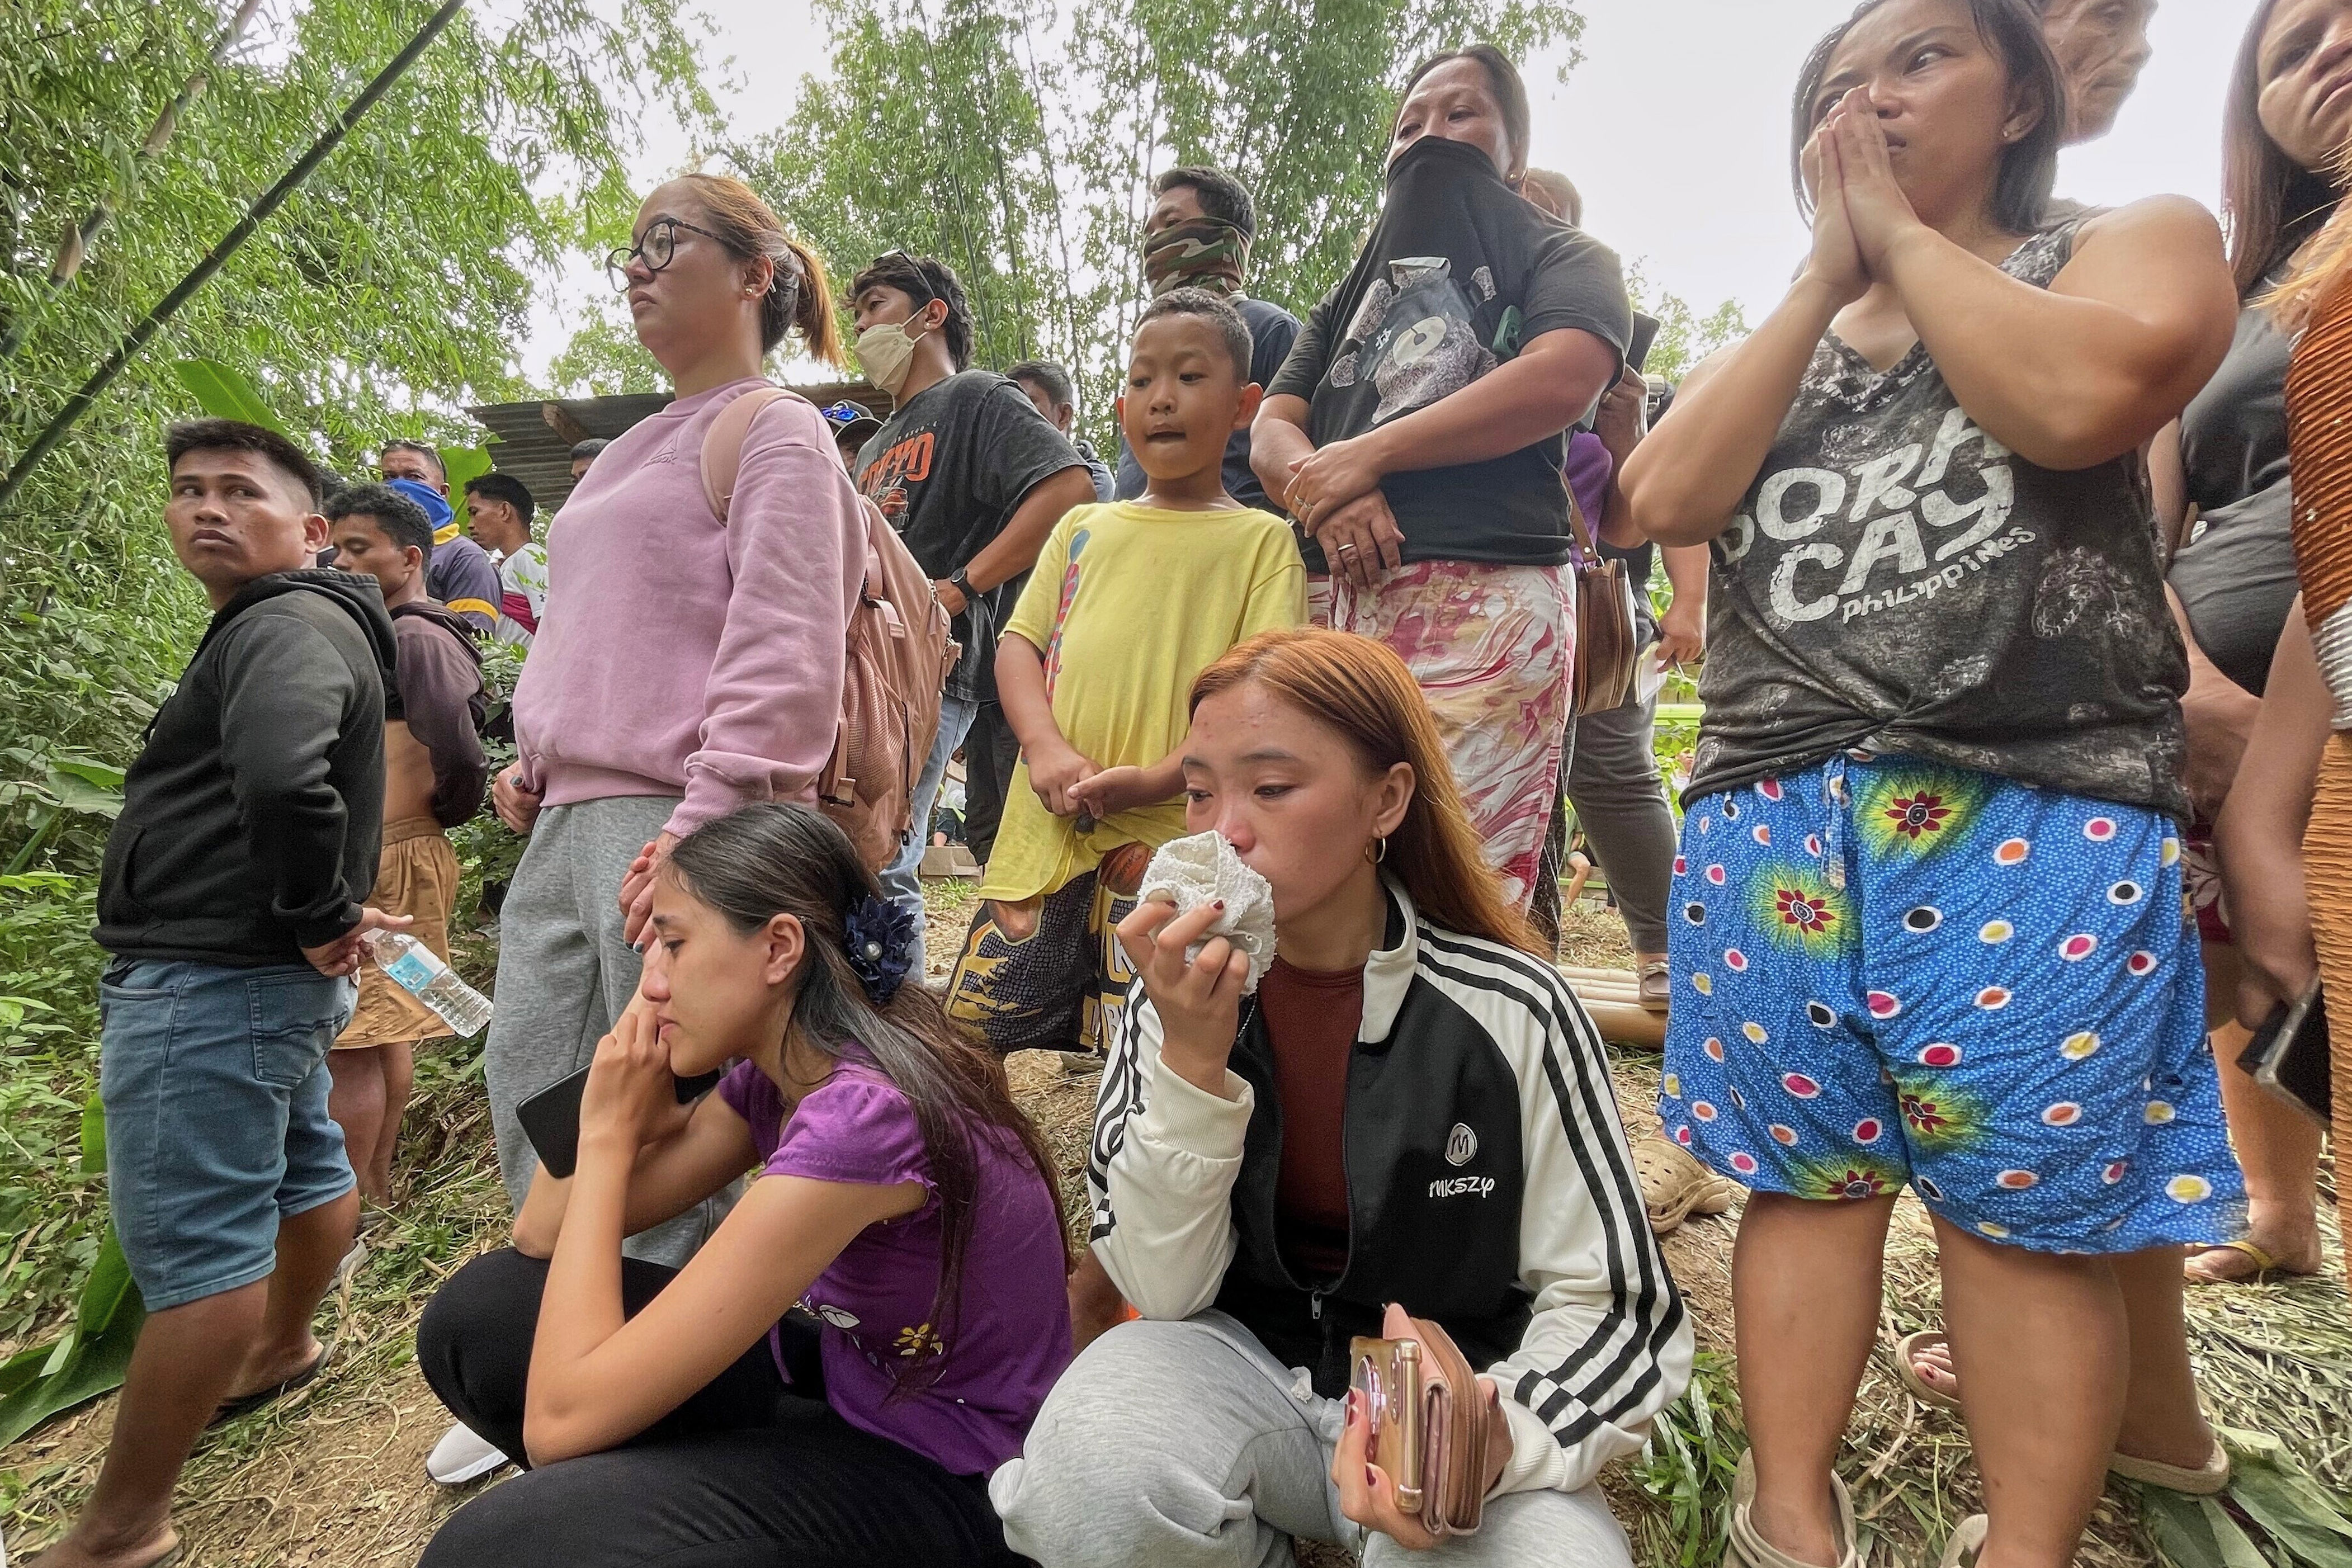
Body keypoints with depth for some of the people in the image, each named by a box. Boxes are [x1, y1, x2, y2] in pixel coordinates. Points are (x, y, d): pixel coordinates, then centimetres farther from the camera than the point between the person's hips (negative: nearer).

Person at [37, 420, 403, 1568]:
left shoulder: (289, 627, -17)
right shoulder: (287, 628, 17)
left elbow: (284, 780, -37)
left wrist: (320, 918, -23)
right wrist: (321, 924, 13)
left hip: (210, 979, -11)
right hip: (262, 973, 11)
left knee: (190, 1240, -4)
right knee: (301, 1164, 23)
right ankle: (282, 1352, 44)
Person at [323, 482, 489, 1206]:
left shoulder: (416, 637, -15)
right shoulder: (379, 637, 16)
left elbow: (460, 752, -25)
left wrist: (445, 811, -7)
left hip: (387, 859, -10)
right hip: (379, 855, 10)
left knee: (349, 1042, -4)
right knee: (383, 1030, 18)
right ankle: (374, 1190, 30)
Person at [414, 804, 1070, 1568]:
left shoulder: (862, 1117, -32)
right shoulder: (776, 1071, -3)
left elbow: (562, 1418, -28)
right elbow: (543, 1237, -1)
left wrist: (608, 1130, -18)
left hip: (942, 1476, -8)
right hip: (839, 1376, 8)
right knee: (481, 1315, -1)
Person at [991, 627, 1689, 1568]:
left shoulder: (1509, 1014, -16)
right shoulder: (1185, 995, -8)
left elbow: (1605, 1302, -7)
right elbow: (1166, 1292, -11)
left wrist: (1501, 1438, -28)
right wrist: (1193, 1059, -26)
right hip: (1242, 1368, 2)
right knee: (1089, 1475, -29)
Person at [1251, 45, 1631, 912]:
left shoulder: (1559, 256, 16)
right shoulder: (1354, 291, 31)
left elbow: (1566, 377, -8)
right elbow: (1270, 431, 17)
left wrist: (1365, 455, -8)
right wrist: (1318, 485, -8)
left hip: (1485, 597, -5)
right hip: (1343, 600, 5)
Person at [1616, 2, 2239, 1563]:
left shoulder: (2139, 241, 11)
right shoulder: (1778, 341, 23)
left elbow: (2080, 400, -13)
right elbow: (1667, 498, 2)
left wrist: (1904, 233, 1)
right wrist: (1826, 276, 4)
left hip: (2038, 816, -3)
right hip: (1776, 815, 3)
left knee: (2028, 1201, 1)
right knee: (1804, 1176, 5)